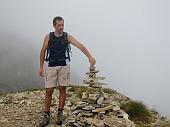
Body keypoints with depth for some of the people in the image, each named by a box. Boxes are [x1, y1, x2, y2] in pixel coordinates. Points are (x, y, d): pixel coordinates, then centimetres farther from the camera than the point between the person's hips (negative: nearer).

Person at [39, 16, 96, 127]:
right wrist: (41, 67, 5)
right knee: (49, 91, -1)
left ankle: (60, 113, 15)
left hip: (64, 66, 0)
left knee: (62, 89, 3)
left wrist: (90, 56, -25)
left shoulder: (68, 37, 1)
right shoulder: (48, 37, 3)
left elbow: (80, 46, -11)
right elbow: (43, 51, 8)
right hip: (51, 66, 0)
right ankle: (46, 115, 8)